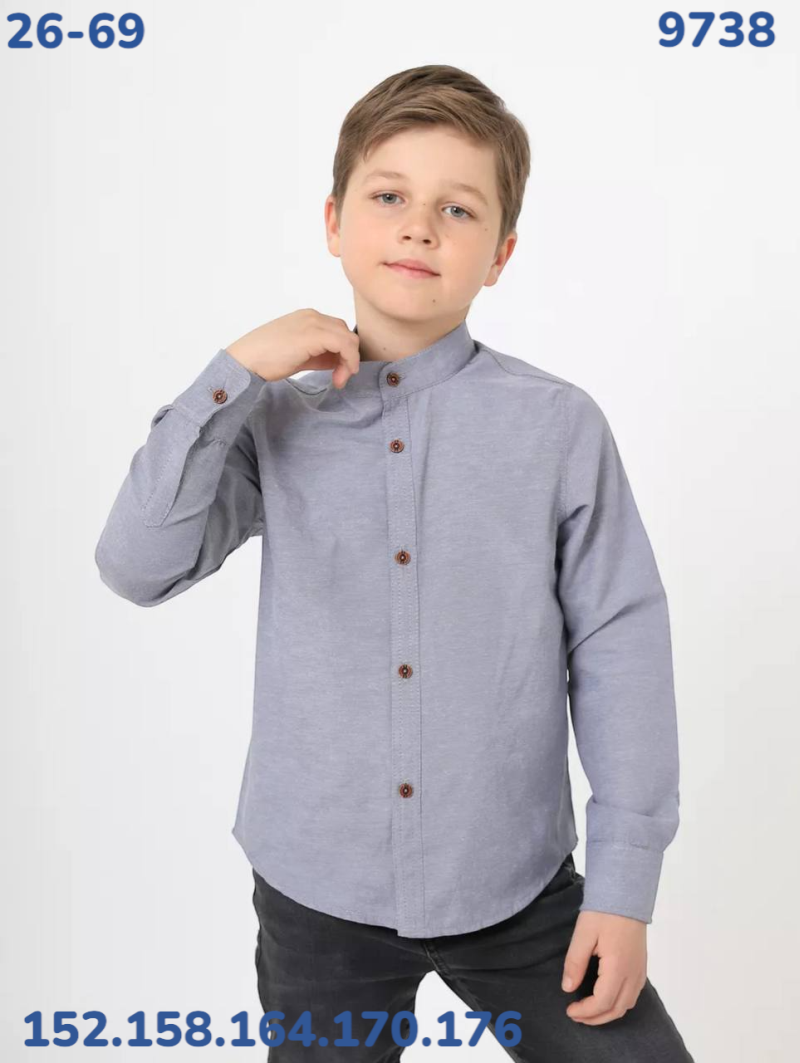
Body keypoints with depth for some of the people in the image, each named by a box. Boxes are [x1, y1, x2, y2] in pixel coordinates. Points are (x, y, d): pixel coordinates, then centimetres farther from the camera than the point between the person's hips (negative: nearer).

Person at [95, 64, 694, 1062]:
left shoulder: (559, 427, -9)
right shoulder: (273, 422, -3)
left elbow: (620, 646, -6)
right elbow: (137, 566, -9)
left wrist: (623, 886, -5)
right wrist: (234, 375, -16)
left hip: (515, 890, -1)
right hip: (316, 891, 2)